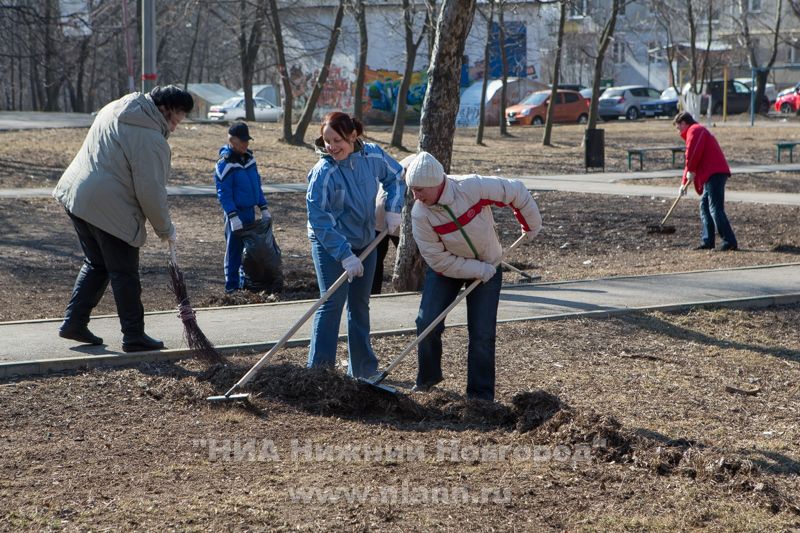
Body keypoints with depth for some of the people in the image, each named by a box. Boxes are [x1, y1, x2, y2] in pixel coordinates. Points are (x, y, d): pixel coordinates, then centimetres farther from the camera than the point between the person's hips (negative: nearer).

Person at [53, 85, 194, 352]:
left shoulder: (113, 110, 11)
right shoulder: (151, 139, -17)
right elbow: (150, 192, -16)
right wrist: (166, 230, -2)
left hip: (75, 196, 9)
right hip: (109, 209, -9)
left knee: (96, 264, 21)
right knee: (125, 274, 3)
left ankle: (74, 322, 22)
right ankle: (134, 336, 10)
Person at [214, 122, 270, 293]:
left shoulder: (249, 158, 8)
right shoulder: (225, 163, -15)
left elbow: (257, 184, 16)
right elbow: (223, 193, -17)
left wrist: (263, 208, 12)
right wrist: (232, 216, -23)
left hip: (250, 210, 7)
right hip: (236, 212, -7)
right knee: (234, 249, -2)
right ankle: (231, 285, 3)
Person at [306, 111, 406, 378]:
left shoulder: (373, 155, -11)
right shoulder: (323, 171, -25)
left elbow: (395, 176, 10)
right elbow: (319, 218, -25)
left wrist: (393, 209, -5)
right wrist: (345, 255, -27)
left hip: (365, 241, 6)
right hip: (329, 244, -5)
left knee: (360, 304, 15)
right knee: (332, 303, -15)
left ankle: (363, 369, 27)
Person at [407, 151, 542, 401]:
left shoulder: (473, 187, -30)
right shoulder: (420, 214, -25)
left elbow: (516, 191, -15)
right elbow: (439, 260, -20)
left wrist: (531, 226, -2)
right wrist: (480, 271, -22)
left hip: (488, 267, -1)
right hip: (446, 268, 1)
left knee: (482, 334, -4)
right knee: (427, 323, -9)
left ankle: (481, 394, 8)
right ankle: (428, 378, 15)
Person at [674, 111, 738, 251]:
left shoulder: (694, 131, -3)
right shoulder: (698, 131, 31)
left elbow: (692, 153, -19)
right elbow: (690, 160, 34)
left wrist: (690, 171, -8)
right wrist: (684, 182, 34)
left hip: (714, 174, -11)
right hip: (713, 175, 11)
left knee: (715, 209, -14)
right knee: (705, 207, 15)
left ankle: (730, 242, -18)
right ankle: (707, 242, 16)